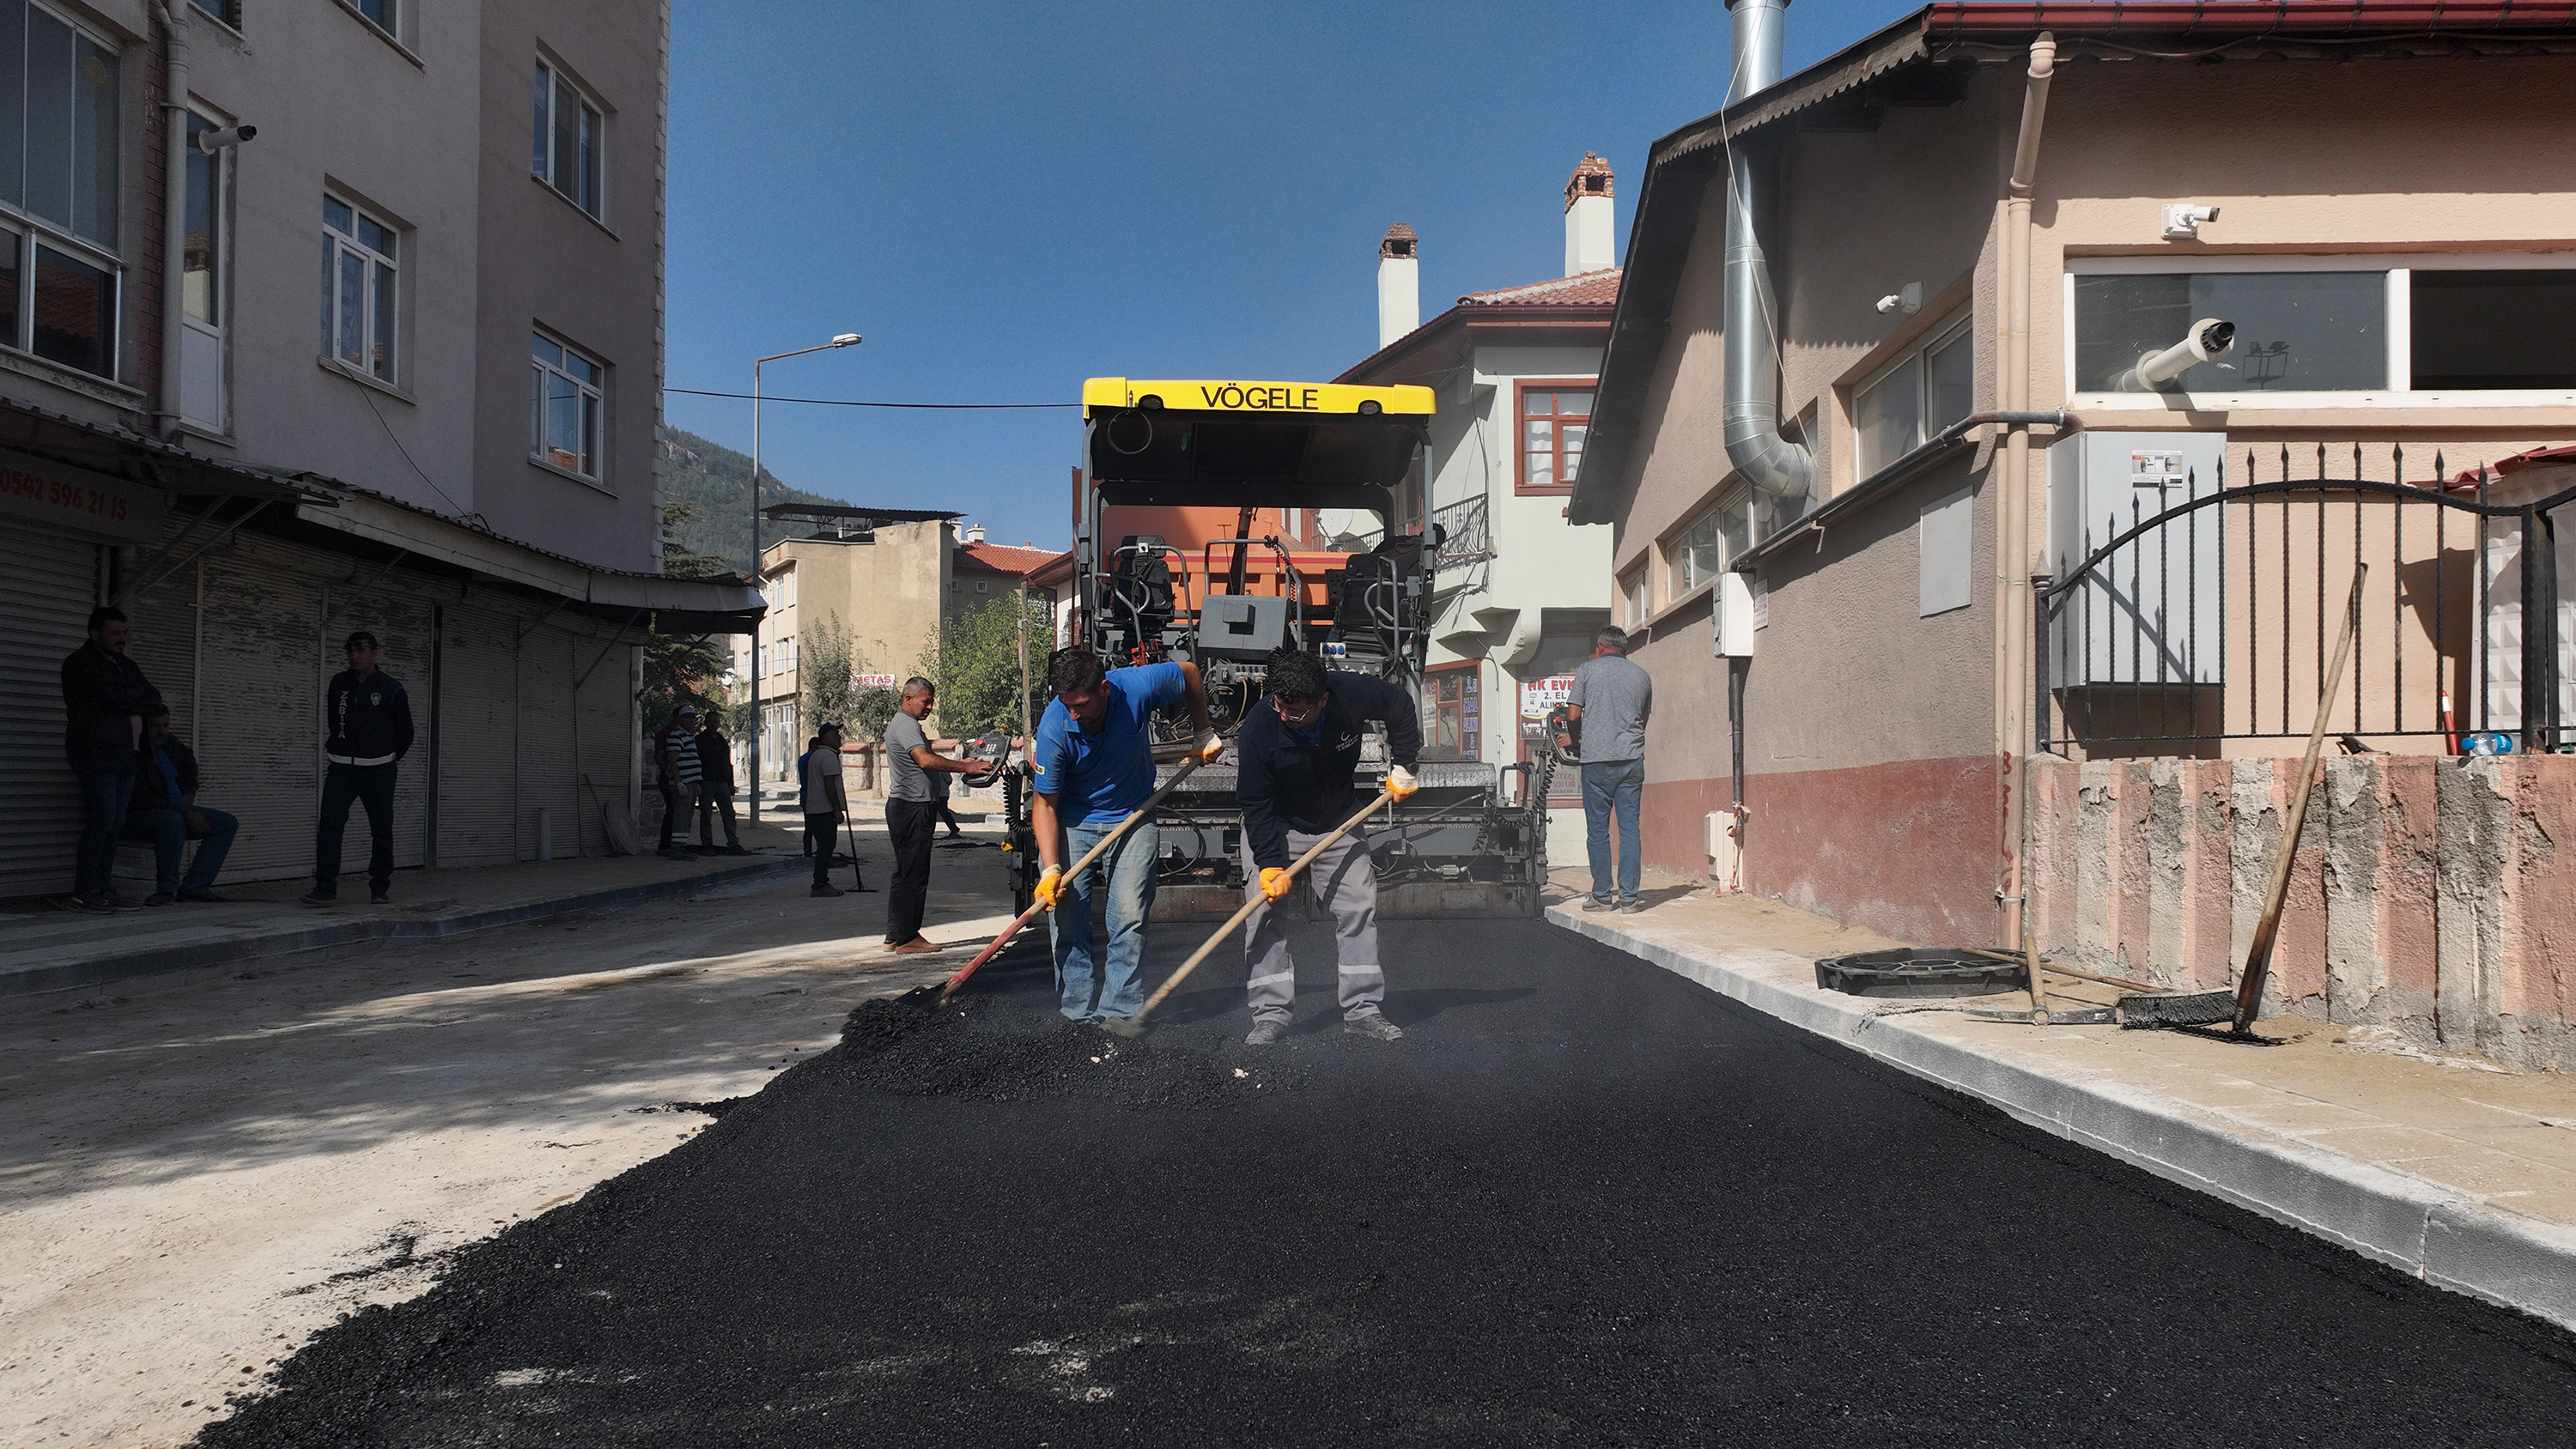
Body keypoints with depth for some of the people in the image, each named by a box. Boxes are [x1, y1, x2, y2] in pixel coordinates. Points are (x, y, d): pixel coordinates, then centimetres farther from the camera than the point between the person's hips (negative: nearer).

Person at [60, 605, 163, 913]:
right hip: (96, 753, -7)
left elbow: (154, 699, 10)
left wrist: (126, 700, -6)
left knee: (116, 823, 4)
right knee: (102, 818, -12)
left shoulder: (126, 665, 21)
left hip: (127, 755, 7)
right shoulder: (79, 663, -1)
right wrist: (137, 694, 0)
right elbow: (107, 694, -16)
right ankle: (84, 891, -8)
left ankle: (103, 888, 7)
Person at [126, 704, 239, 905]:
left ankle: (193, 887, -12)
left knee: (228, 824, -6)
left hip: (179, 809, 9)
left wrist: (189, 794, 17)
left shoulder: (170, 743, 5)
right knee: (173, 820, -41)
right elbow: (144, 800, -27)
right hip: (141, 817, -9)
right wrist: (186, 814, -27)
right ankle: (167, 888, -26)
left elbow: (189, 760, 29)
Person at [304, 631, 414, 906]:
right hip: (341, 769, 3)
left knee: (381, 830, 2)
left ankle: (380, 888, 12)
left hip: (378, 772, -3)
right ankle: (325, 887, -7)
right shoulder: (339, 683, 8)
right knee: (329, 825, -8)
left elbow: (405, 731, 5)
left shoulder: (391, 689, -3)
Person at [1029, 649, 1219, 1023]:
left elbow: (1188, 672, -1)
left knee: (1129, 918, -9)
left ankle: (1121, 1011, -3)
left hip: (1132, 820, 0)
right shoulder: (1054, 729, -25)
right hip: (1072, 822, 0)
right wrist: (1050, 869, -25)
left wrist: (1204, 735, 7)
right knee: (1066, 917, -7)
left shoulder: (1139, 686, -24)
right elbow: (1045, 803, -17)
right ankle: (1079, 1012, 2)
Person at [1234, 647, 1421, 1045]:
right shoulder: (1259, 726, -31)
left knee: (1359, 905, -3)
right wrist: (1270, 863, -27)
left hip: (1338, 821, 2)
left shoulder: (1353, 694, -27)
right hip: (1273, 824, -2)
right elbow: (1255, 803, -22)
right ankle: (1271, 1014, -6)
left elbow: (1402, 706, -3)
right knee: (1263, 911, -12)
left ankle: (1361, 1009, 6)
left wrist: (1402, 766, -3)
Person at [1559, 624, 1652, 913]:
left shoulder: (1588, 670, 1)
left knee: (1598, 830, 4)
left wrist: (1575, 737, 19)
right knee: (1629, 828, 4)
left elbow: (1573, 716, -4)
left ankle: (1602, 896, 7)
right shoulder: (1642, 676, 12)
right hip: (1632, 759, 3)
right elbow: (1643, 720, 18)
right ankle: (1629, 898, 4)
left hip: (1597, 759, -3)